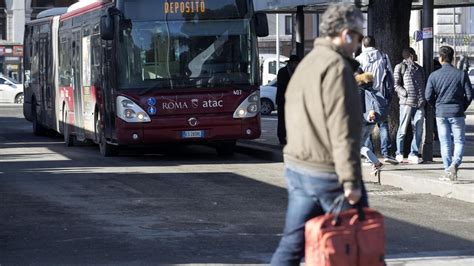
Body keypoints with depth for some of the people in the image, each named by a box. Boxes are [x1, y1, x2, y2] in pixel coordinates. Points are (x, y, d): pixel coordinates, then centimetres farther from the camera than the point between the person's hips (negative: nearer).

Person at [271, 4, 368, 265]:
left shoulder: (306, 64, 15)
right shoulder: (336, 66, -14)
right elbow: (342, 129, -20)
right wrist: (350, 180, -20)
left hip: (296, 167, 9)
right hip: (327, 174, -9)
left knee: (292, 244, 8)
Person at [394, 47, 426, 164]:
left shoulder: (419, 68, 22)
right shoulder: (400, 67, 4)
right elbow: (396, 85, 0)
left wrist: (424, 99, 11)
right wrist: (405, 93, -16)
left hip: (420, 103, 5)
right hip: (406, 102, -5)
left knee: (418, 130, 1)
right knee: (403, 129, -2)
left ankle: (413, 154, 7)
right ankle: (399, 153, 7)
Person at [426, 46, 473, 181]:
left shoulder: (434, 76, -3)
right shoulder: (461, 74, -5)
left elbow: (428, 96, -3)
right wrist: (462, 107, 12)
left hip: (441, 113, 1)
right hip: (457, 113, -1)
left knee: (445, 143, 8)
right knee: (459, 141, 7)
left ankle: (447, 171, 6)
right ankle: (454, 164, -17)